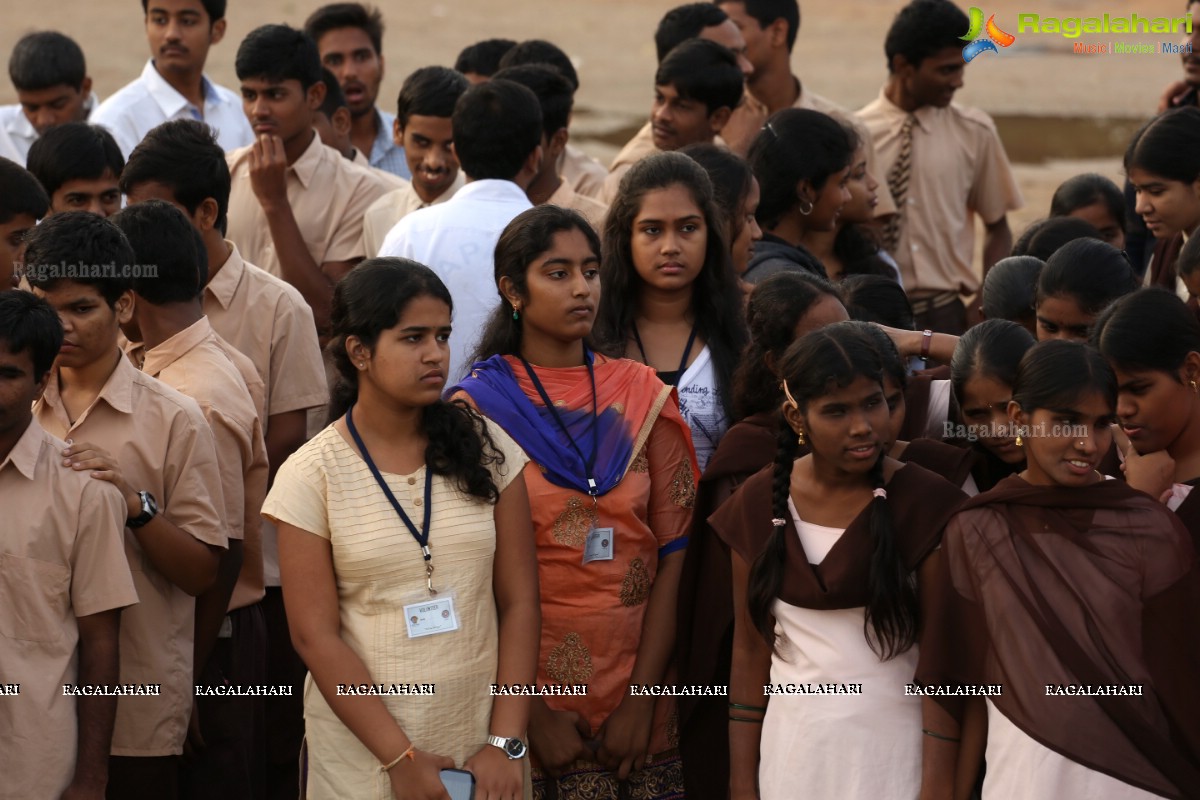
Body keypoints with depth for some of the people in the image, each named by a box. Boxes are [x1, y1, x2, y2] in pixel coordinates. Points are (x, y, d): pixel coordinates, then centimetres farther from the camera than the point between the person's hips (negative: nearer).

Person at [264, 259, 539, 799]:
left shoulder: (486, 450, 0)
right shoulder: (311, 476, -6)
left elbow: (519, 603, -1)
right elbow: (316, 636, -8)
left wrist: (505, 743, -9)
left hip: (482, 750, 2)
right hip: (363, 754, -2)